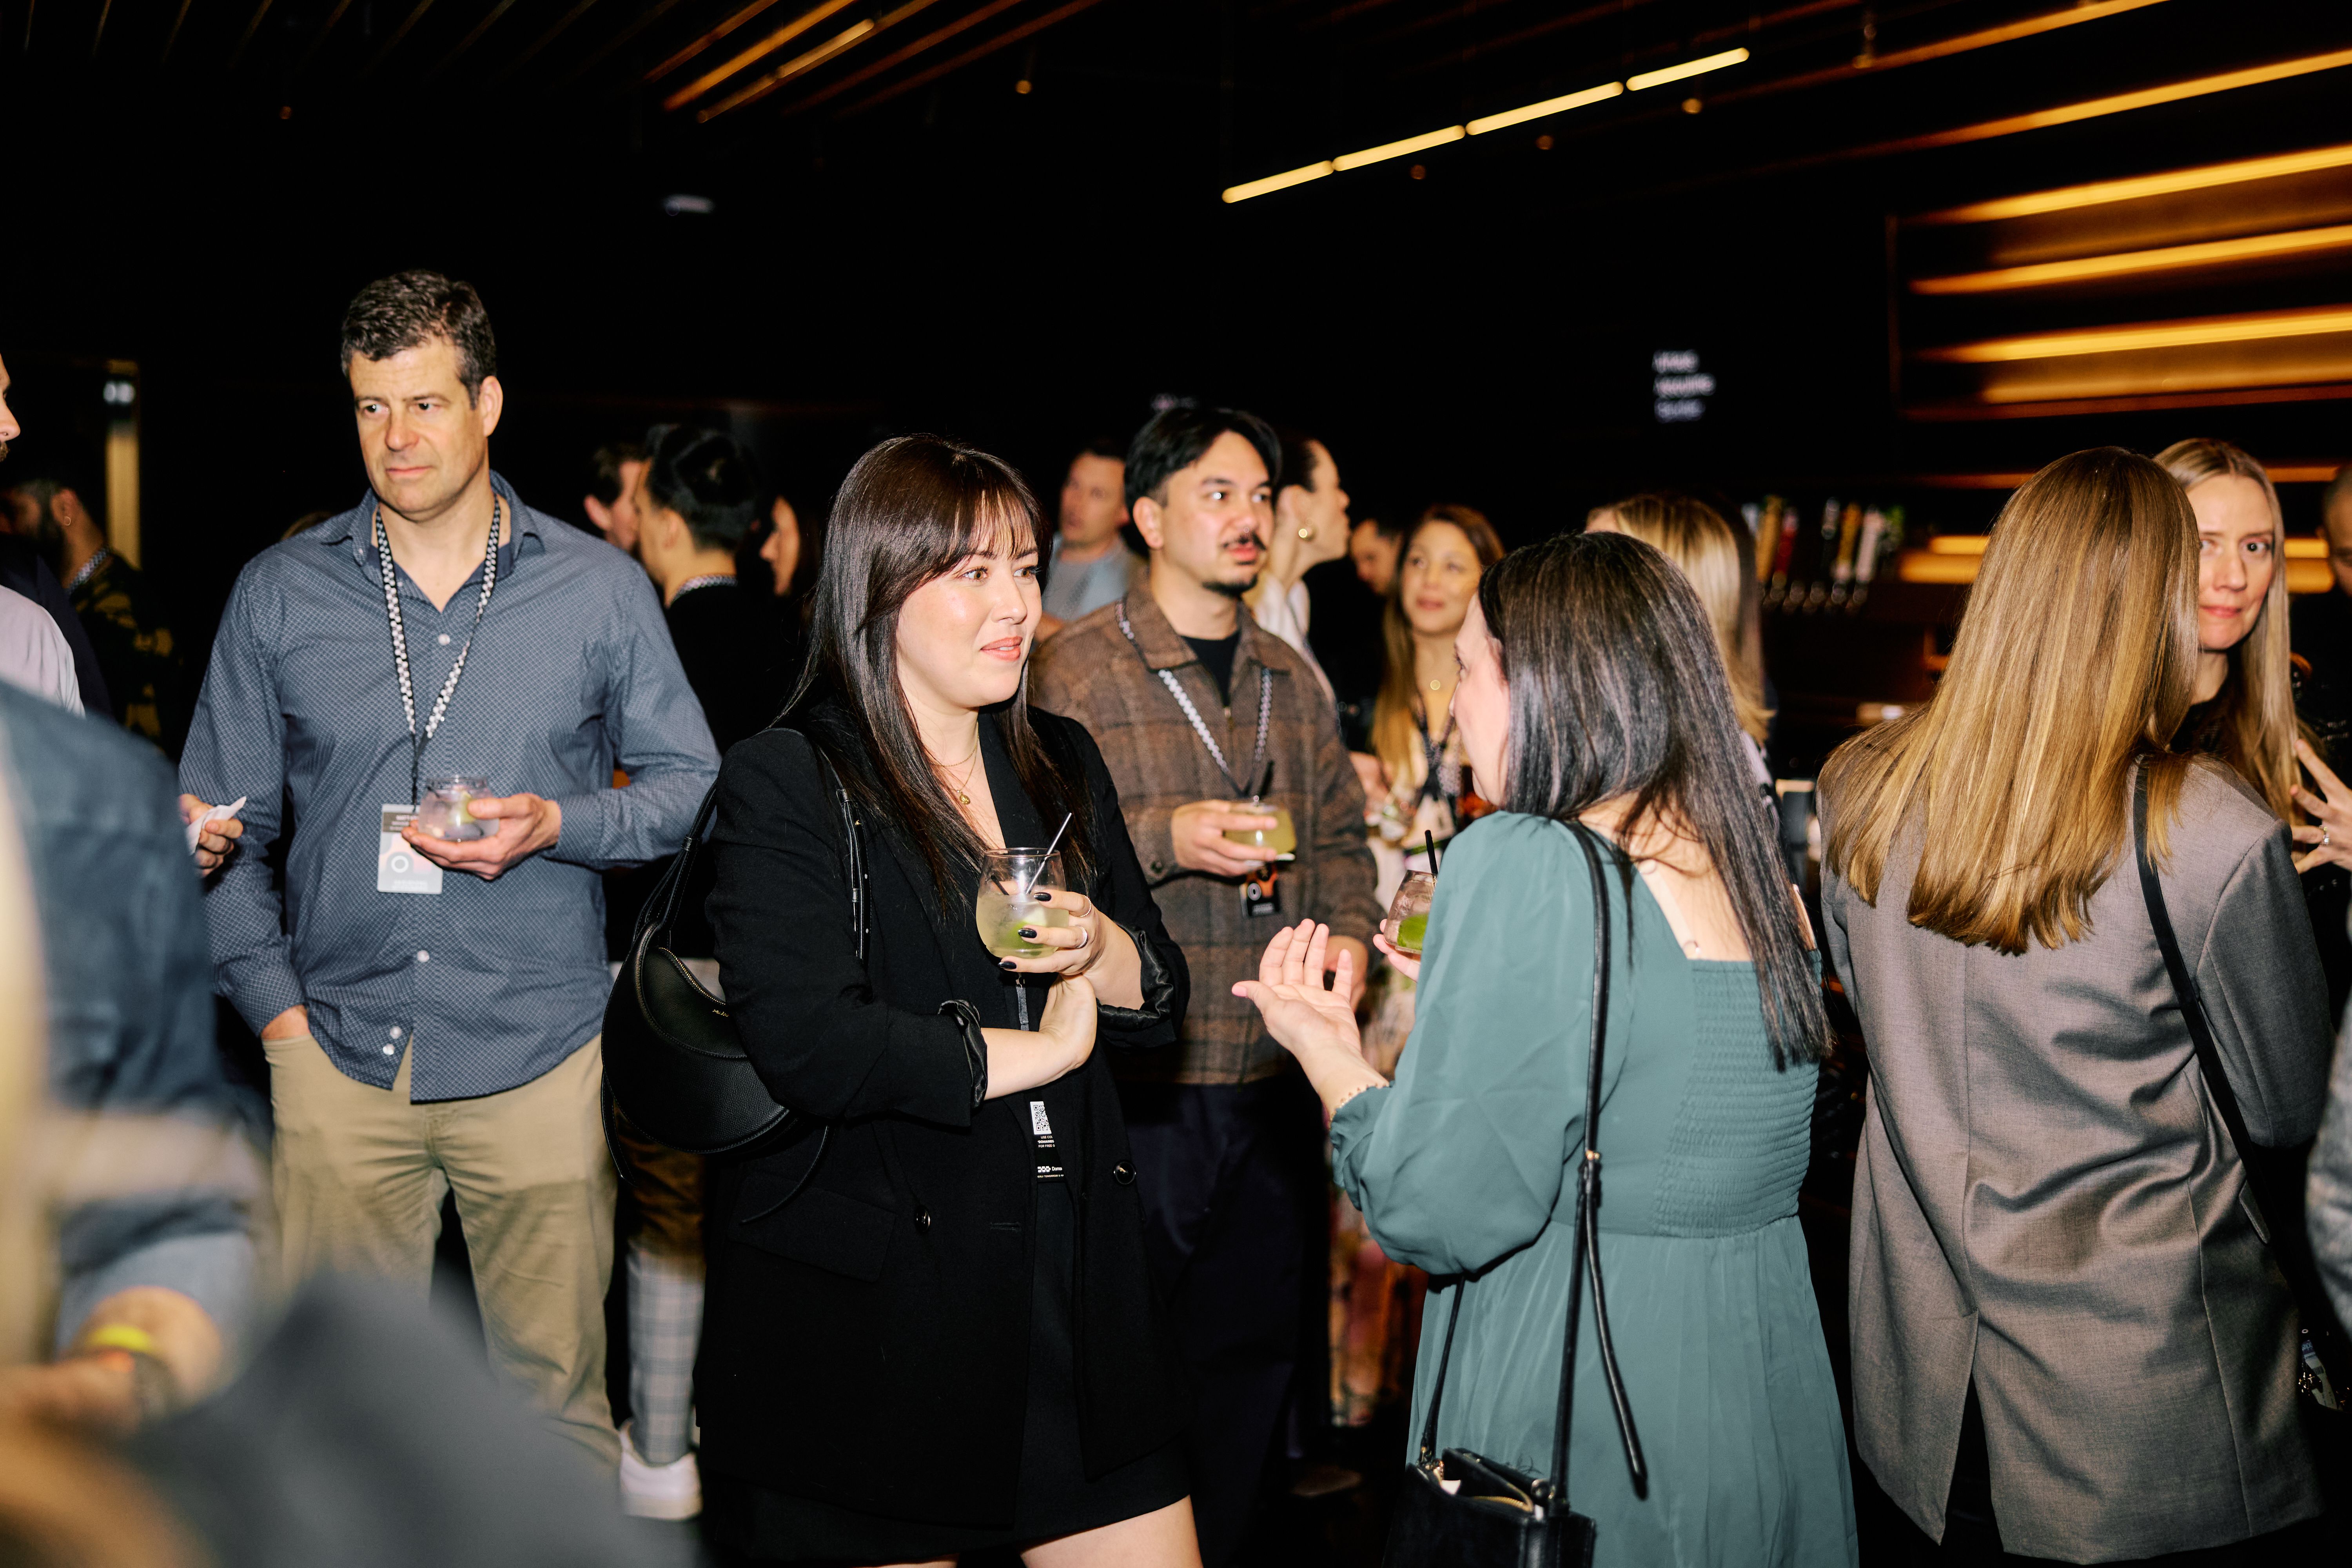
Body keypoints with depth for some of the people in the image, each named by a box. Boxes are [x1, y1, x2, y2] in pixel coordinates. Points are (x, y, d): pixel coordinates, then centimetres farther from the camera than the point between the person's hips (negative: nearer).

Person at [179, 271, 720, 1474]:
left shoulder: (600, 589, 2)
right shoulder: (278, 592, 5)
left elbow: (692, 785, 7)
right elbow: (218, 823, 9)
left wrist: (557, 824, -11)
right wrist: (272, 1003, 0)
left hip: (538, 1051, -1)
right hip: (338, 1050, 1)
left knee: (556, 1386, 8)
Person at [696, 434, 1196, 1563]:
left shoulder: (1062, 764, 12)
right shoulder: (784, 784, -9)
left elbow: (1160, 1005, 13)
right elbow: (808, 1046, -22)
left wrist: (1097, 948, -11)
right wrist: (1033, 1053, -10)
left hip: (1077, 1289, 6)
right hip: (873, 1318, -5)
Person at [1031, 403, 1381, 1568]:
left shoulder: (1291, 681, 13)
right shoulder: (1079, 669, -6)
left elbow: (1340, 835, 20)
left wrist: (1346, 932, 1)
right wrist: (1165, 837, -22)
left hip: (1274, 1079, 6)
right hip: (1139, 1084, -6)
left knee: (1254, 1347, 16)